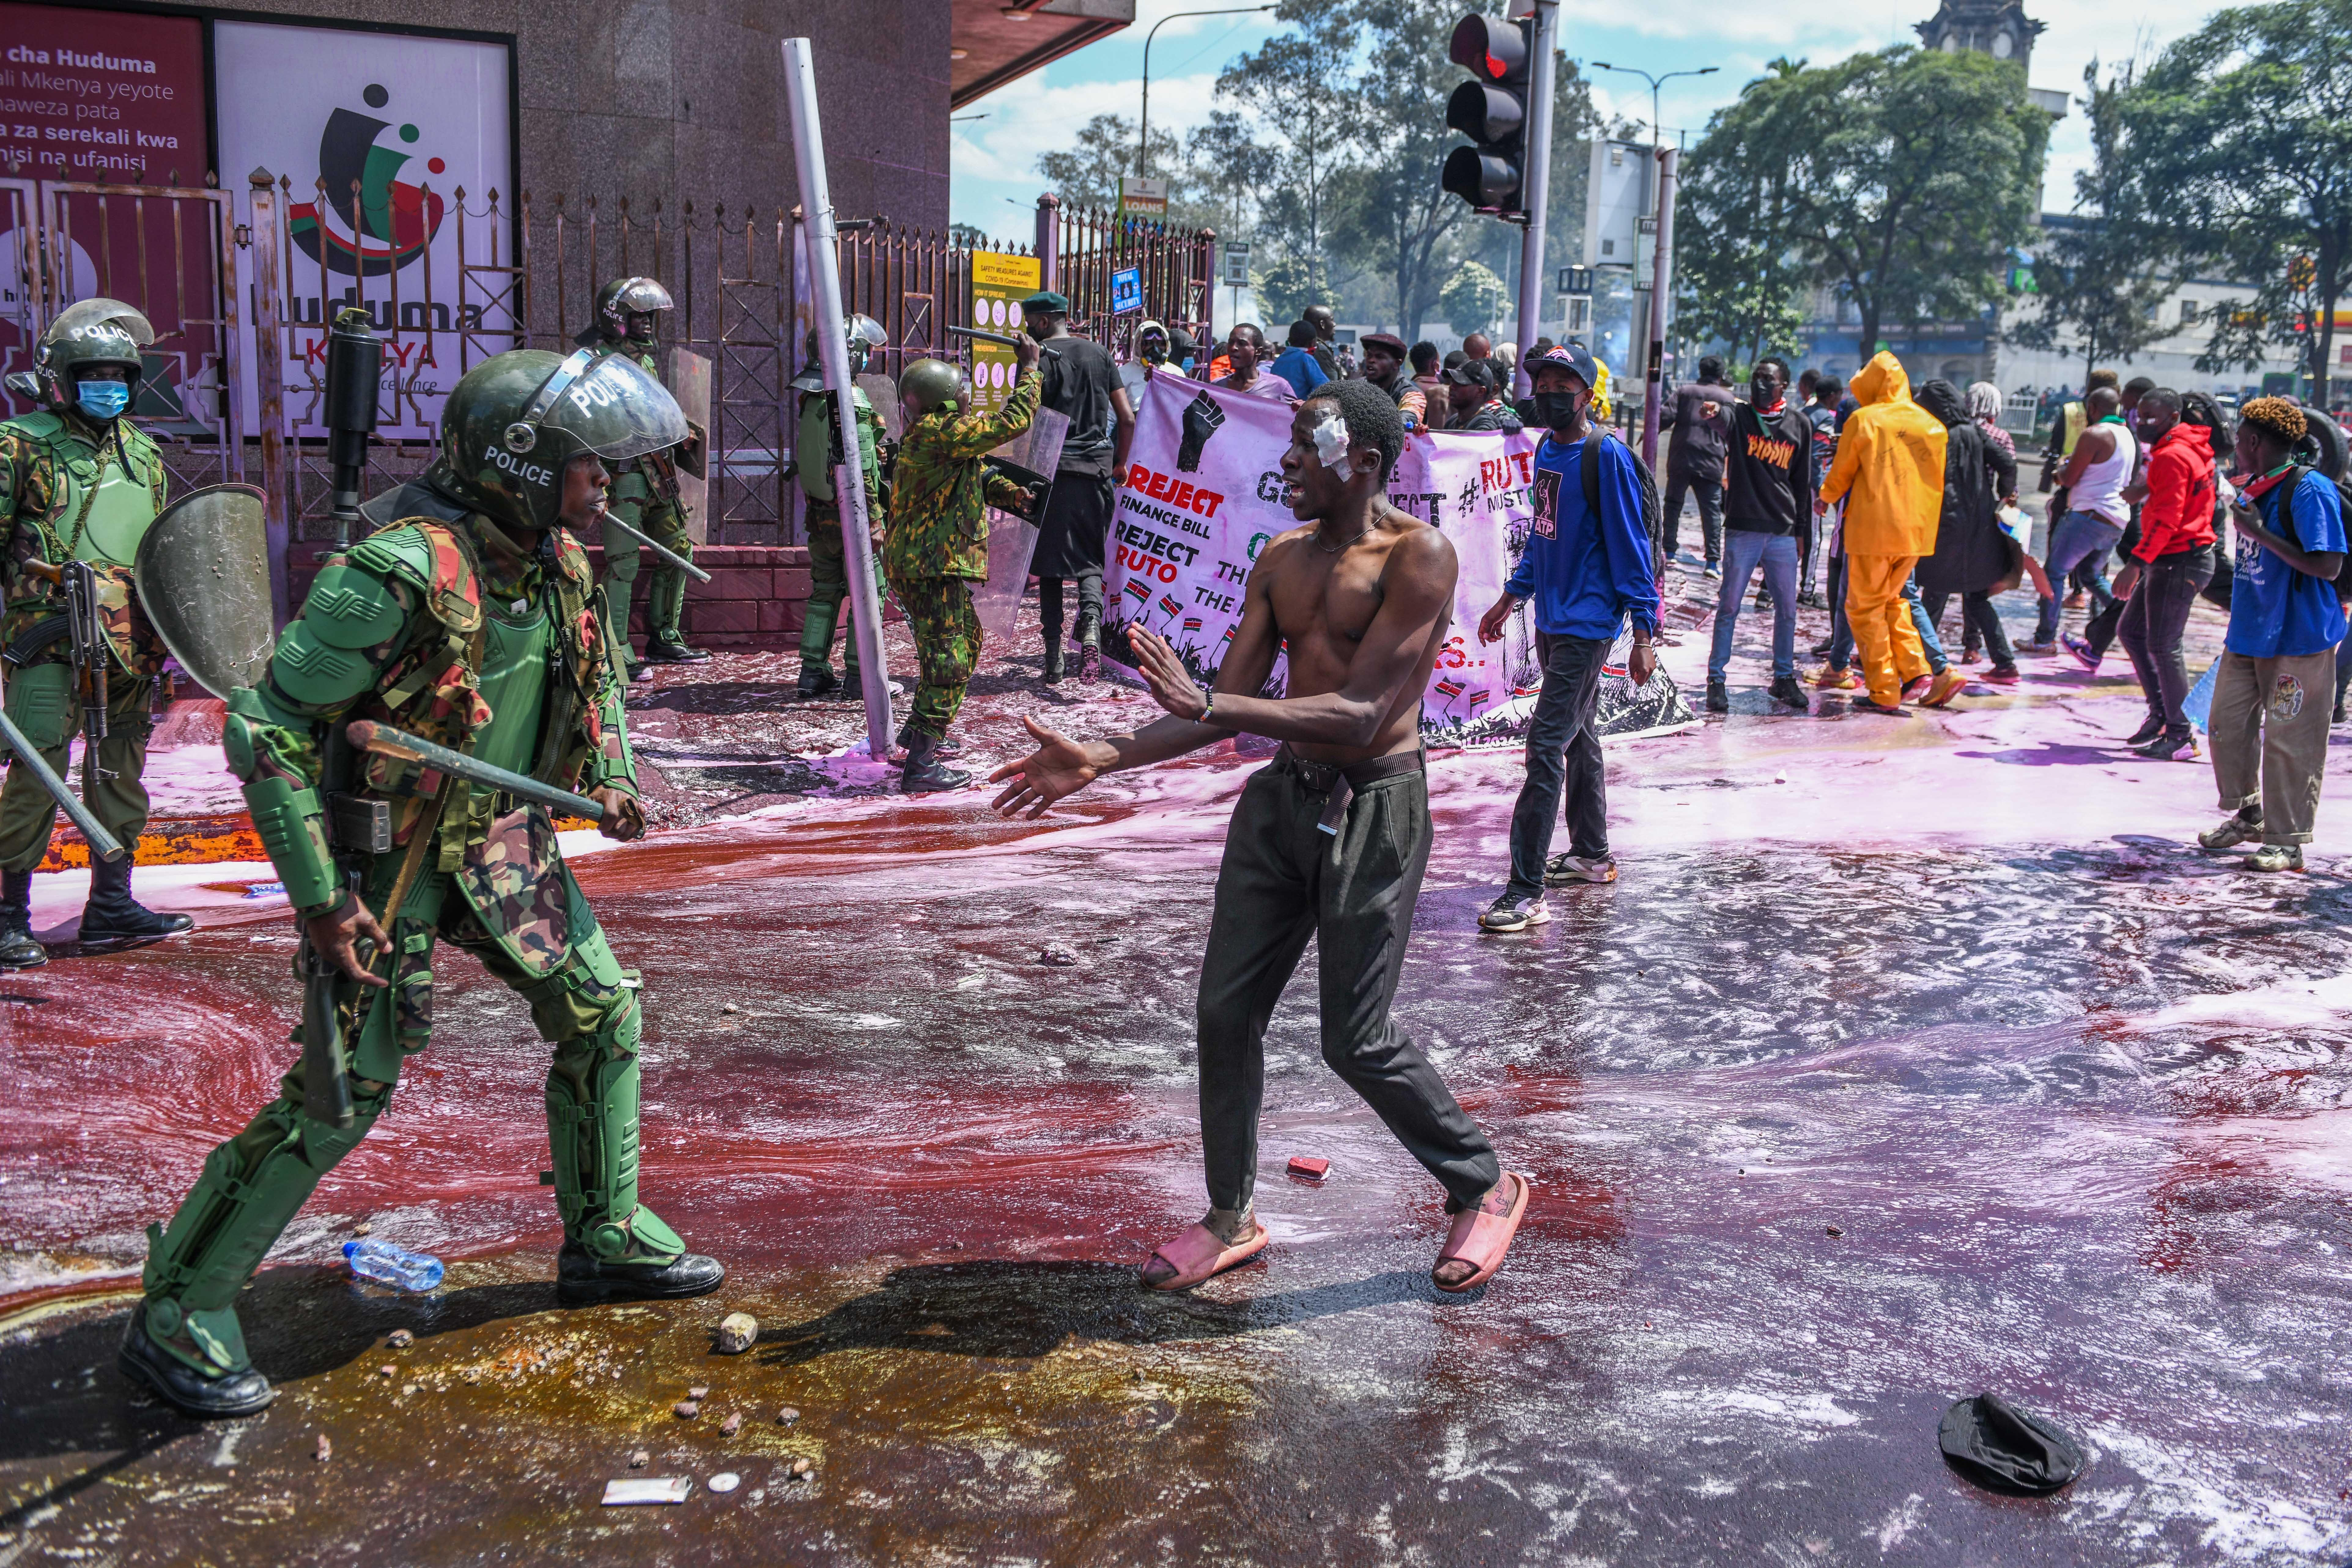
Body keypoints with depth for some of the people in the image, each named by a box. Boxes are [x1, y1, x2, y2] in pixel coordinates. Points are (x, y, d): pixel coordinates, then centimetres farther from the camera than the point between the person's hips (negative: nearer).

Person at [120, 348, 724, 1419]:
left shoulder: (558, 563, -2)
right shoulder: (400, 574, -27)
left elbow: (593, 669, 21)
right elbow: (264, 728, -23)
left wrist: (610, 776, 6)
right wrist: (321, 897, -24)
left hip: (503, 838, 8)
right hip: (388, 855, -8)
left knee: (603, 1018, 10)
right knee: (341, 1094, -7)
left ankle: (606, 1241, 28)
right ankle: (177, 1315, 9)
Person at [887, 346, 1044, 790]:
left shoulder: (931, 433, 15)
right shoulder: (939, 432, -18)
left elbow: (977, 476, 22)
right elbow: (1011, 422, -20)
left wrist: (1007, 492, 3)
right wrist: (1030, 369, -9)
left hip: (921, 561, 11)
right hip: (930, 565, -11)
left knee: (966, 640, 25)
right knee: (948, 660, -11)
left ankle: (918, 732, 35)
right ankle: (920, 766, -11)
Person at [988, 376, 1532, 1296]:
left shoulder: (1418, 556, -14)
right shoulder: (1282, 561, 9)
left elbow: (1360, 715, -23)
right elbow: (1228, 708, 9)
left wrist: (1206, 707, -29)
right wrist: (1098, 762, -1)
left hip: (1373, 806, -7)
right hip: (1283, 796, 7)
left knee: (1356, 1039, -3)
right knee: (1226, 1008, 5)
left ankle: (1484, 1187, 21)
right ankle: (1231, 1219, 22)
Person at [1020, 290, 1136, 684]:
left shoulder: (1039, 356, -4)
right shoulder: (1099, 355, 10)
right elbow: (1127, 418, 9)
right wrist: (1119, 463, 22)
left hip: (1051, 469, -3)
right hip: (1095, 469, 3)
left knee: (1050, 562, 5)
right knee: (1089, 560, 9)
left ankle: (1054, 657, 5)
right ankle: (1091, 627, -20)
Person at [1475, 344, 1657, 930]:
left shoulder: (1606, 455, -13)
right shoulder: (1547, 450, 10)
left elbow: (1631, 545, -13)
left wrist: (1644, 632, -15)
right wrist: (1511, 597, 22)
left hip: (1588, 623, -8)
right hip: (1551, 618, 8)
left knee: (1546, 745, -13)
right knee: (1577, 738, 19)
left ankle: (1526, 892, -12)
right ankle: (1591, 855, 34)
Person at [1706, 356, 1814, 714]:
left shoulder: (1799, 424, 7)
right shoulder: (1739, 415, 1)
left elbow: (1803, 480, 12)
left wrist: (1803, 526, 12)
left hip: (1783, 533, 3)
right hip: (1742, 530, -3)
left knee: (1787, 609, 8)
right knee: (1729, 607, 0)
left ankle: (1784, 678, 21)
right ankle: (1716, 679, 7)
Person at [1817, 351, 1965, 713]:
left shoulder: (1863, 421, -6)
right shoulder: (1932, 425, 7)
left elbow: (1841, 476, 3)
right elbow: (1937, 481, 14)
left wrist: (1827, 496, 23)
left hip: (1873, 528, -5)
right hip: (1916, 530, 5)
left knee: (1865, 608, 5)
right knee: (1891, 601, 21)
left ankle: (1885, 692, 2)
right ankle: (1920, 675, 8)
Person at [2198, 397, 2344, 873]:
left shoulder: (2309, 489, -16)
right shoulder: (2253, 490, 9)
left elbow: (2328, 566, -23)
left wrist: (2259, 532, -21)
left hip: (2298, 640, -8)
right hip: (2248, 635, 8)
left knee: (2289, 741, -1)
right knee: (2228, 724, 12)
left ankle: (2287, 842, 8)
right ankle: (2247, 814, 31)